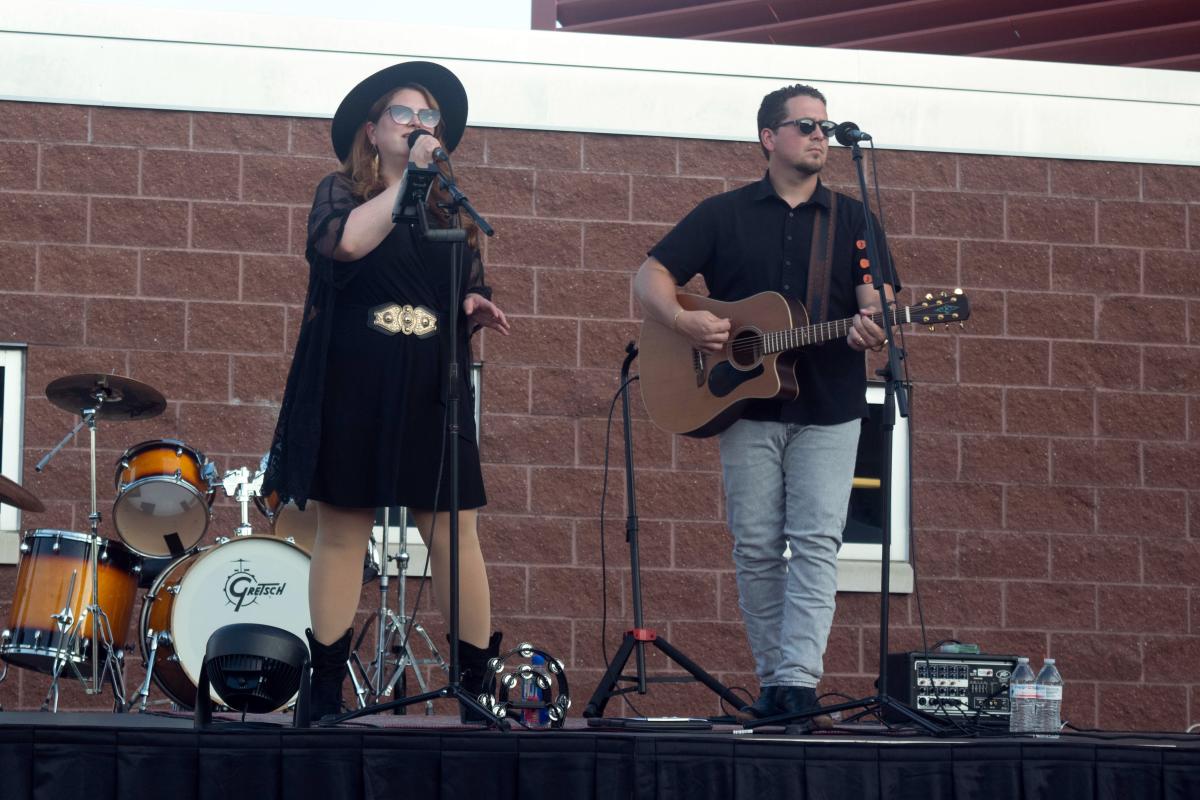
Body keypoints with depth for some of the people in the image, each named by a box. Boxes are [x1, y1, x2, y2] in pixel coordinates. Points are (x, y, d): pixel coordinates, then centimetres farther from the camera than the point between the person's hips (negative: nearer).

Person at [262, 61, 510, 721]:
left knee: (454, 534, -4)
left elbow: (473, 296, 20)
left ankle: (476, 689, -2)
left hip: (432, 394, 3)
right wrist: (409, 178, -14)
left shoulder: (453, 213, 15)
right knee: (342, 530, 0)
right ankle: (326, 694, 5)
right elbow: (345, 242, -18)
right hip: (350, 391, -3)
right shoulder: (342, 191, 5)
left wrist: (477, 310, -3)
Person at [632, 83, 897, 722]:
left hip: (829, 408, 0)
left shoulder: (852, 219, 10)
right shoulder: (724, 214, 8)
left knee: (816, 541, -11)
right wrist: (684, 321, -14)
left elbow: (877, 297, 0)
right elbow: (650, 276, 5)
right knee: (756, 547, 2)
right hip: (748, 407, 0)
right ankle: (772, 685, 10)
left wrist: (873, 327, -24)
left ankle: (799, 681, -16)